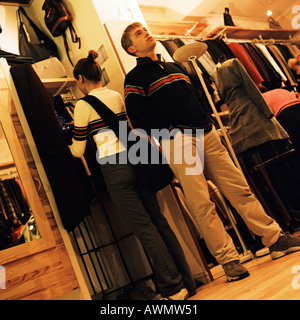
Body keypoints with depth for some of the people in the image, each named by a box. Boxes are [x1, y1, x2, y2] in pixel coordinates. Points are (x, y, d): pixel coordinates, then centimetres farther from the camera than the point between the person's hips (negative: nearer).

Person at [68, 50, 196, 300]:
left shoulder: (83, 105, -3)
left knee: (144, 227, -1)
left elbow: (78, 151, 2)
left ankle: (174, 288, 6)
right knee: (158, 221, 11)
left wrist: (69, 147, 22)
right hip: (136, 159, 6)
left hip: (114, 169, -6)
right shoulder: (117, 96, 15)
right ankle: (187, 281, 18)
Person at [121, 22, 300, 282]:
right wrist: (172, 131, -14)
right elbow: (139, 117, -7)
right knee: (201, 205, -8)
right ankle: (228, 259, 1)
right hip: (178, 142, -6)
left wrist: (208, 122, 11)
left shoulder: (175, 67, 26)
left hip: (207, 135, 6)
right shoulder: (135, 78, 5)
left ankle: (275, 239, 14)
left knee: (239, 188, 5)